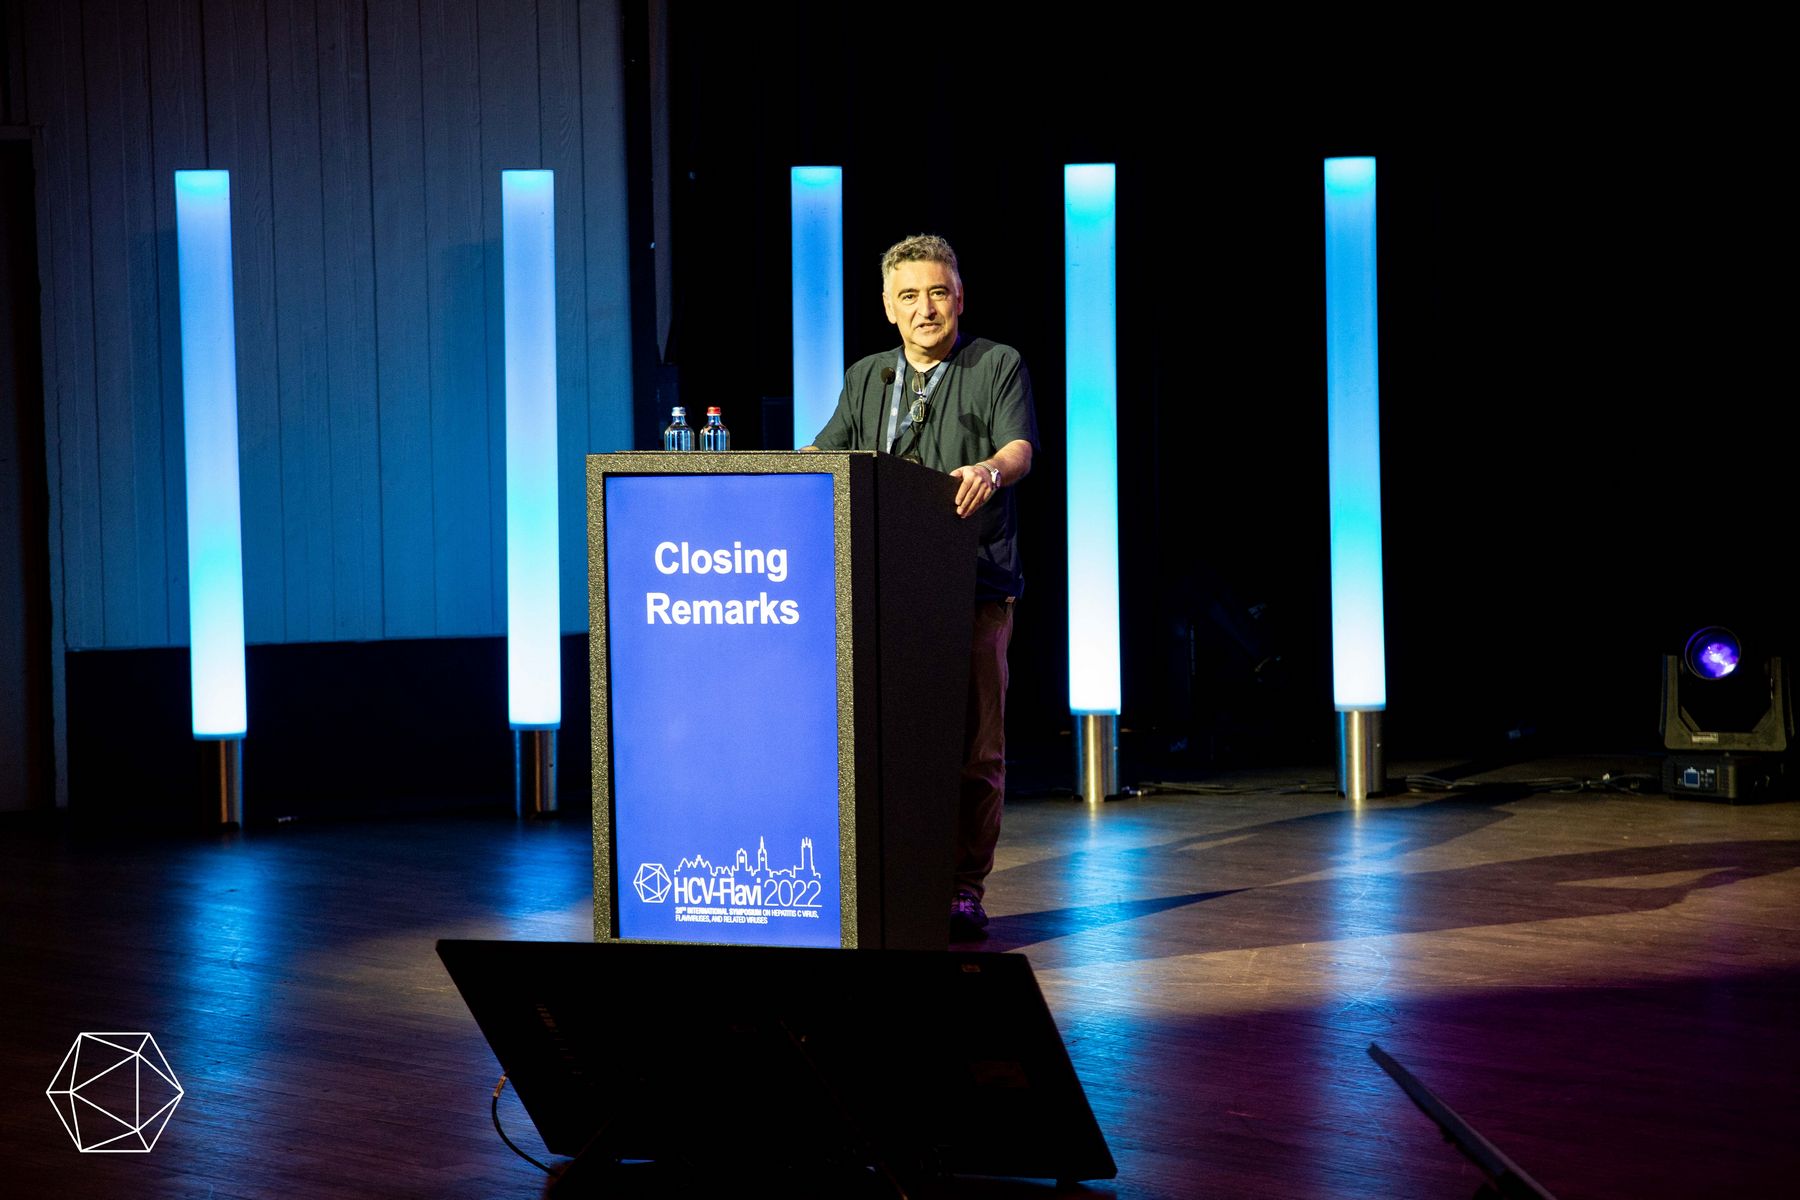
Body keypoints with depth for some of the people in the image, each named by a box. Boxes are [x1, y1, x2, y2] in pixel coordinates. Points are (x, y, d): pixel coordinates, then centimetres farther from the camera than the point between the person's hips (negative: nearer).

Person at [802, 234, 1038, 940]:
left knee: (974, 745, -4)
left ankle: (965, 890, 2)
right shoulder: (865, 378, 20)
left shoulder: (998, 367, 6)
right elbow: (826, 452, 22)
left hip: (974, 587, -3)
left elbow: (1021, 448, -7)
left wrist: (989, 469, -30)